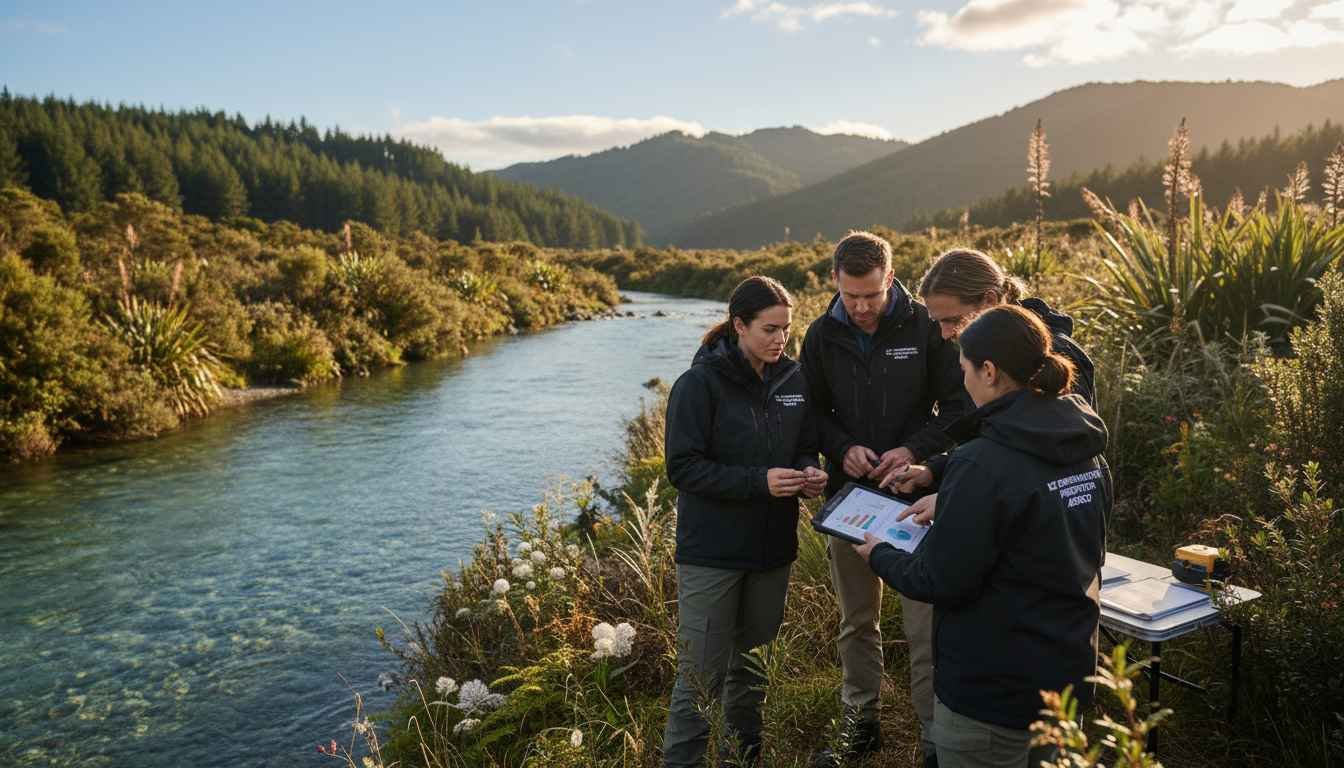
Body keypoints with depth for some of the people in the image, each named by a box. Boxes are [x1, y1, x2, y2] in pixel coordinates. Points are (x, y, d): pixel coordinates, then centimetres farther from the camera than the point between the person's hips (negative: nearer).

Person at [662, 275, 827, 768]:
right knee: (701, 672, 1)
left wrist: (807, 473, -10)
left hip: (772, 546, 5)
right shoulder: (700, 384, -14)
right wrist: (759, 481, -24)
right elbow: (683, 468, -16)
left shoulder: (793, 380, 3)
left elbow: (805, 447, 13)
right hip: (712, 551, -5)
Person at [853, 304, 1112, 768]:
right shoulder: (1086, 451, 1)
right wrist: (949, 506, 14)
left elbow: (941, 582, -21)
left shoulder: (984, 463, -25)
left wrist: (880, 556, -3)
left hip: (993, 686, -8)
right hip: (1068, 673, 8)